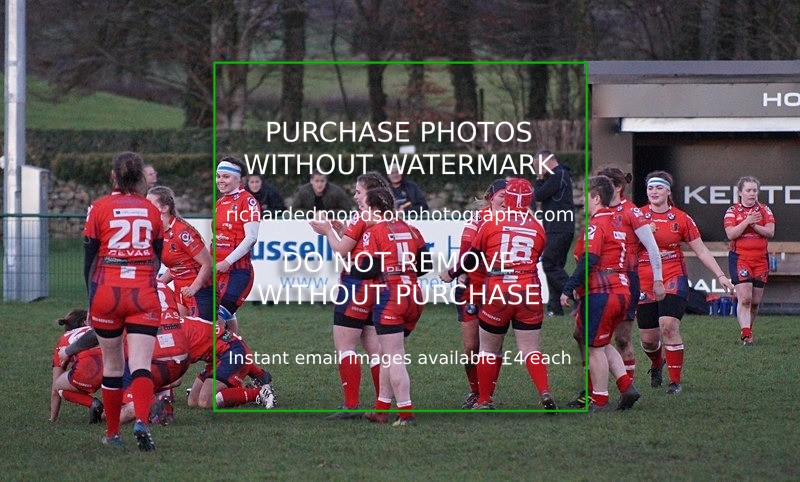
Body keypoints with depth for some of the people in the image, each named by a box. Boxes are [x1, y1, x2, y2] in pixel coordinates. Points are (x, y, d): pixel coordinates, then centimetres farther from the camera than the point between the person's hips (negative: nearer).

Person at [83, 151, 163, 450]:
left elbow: (89, 258, 4)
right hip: (144, 296, 1)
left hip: (107, 293, -1)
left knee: (112, 365, 12)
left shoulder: (100, 208, 1)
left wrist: (91, 300, 12)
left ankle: (113, 433, 19)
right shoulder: (152, 211, 9)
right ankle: (141, 422, -29)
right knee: (141, 364, -6)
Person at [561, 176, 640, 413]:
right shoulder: (617, 225, 17)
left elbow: (588, 261, -20)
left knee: (595, 348, 0)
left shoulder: (596, 225, -12)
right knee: (603, 345, 20)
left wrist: (568, 290, -16)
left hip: (600, 293, -9)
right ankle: (627, 387, 9)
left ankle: (600, 402, 3)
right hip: (621, 292, 9)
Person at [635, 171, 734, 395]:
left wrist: (721, 276, 0)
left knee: (669, 326, -21)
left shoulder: (681, 219, 2)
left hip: (673, 278, -2)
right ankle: (657, 363, 39)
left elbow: (701, 251, 6)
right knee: (648, 338, 2)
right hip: (644, 282, 2)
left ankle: (675, 380, -10)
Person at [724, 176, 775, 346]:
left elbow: (770, 232, -3)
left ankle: (747, 329, 25)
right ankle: (745, 334, -24)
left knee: (755, 301, 7)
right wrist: (747, 222, -20)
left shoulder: (765, 210, 9)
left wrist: (754, 225, -17)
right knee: (744, 298, -17)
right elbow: (731, 234, -10)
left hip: (761, 258, 3)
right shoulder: (732, 211, 2)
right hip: (739, 258, -3)